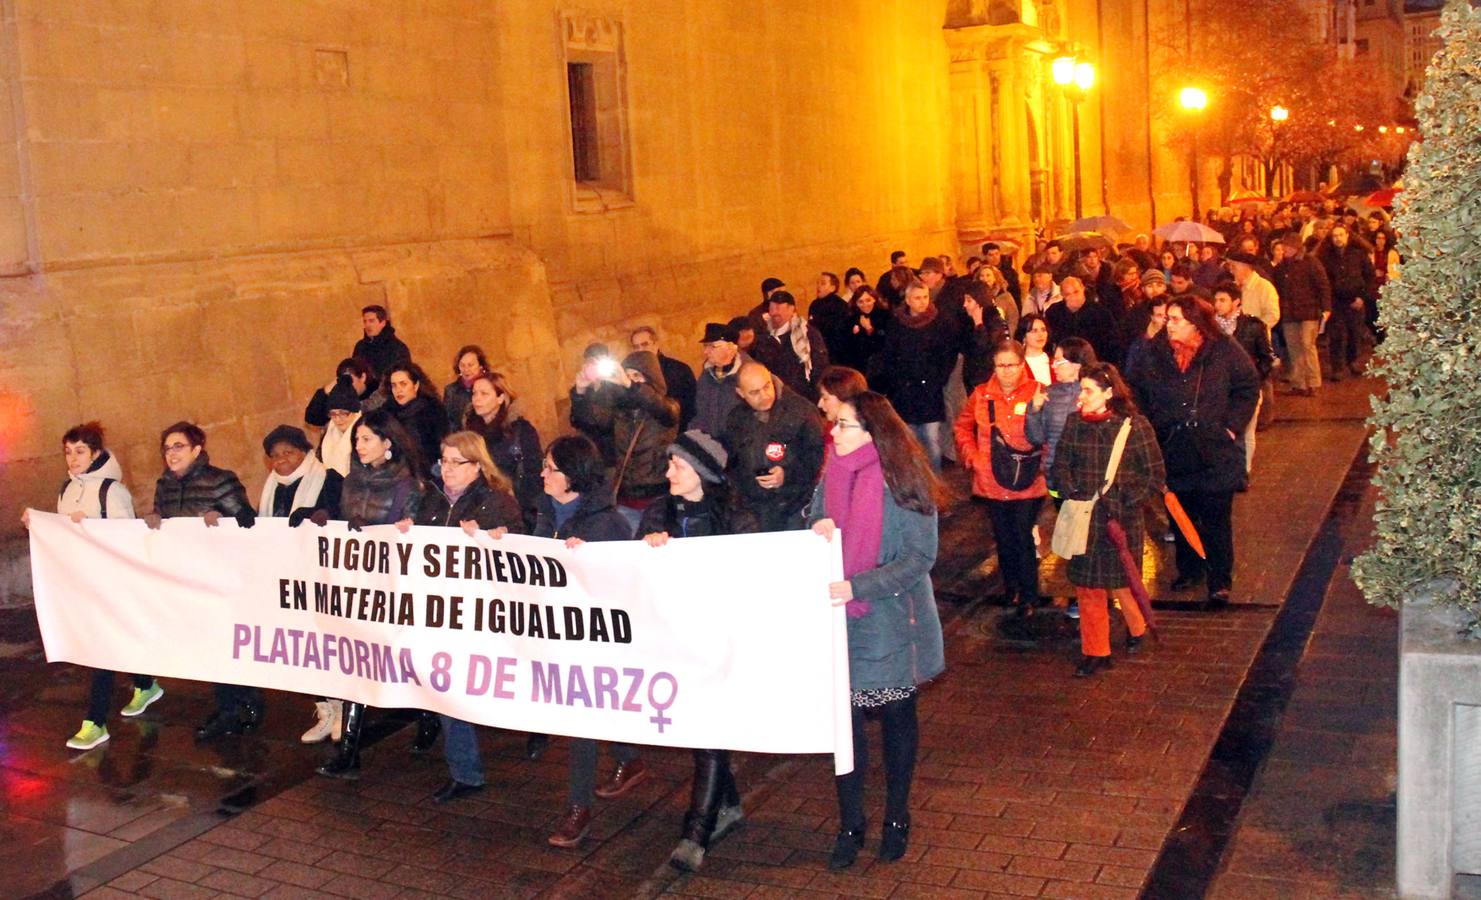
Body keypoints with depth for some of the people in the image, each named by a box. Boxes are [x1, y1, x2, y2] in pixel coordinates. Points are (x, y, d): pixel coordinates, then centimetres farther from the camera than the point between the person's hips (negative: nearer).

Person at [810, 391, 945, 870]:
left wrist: (858, 587, -24)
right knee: (843, 719, 4)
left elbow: (920, 556, -17)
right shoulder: (831, 479, 3)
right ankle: (850, 825, 19)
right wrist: (816, 529, -14)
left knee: (897, 718, 13)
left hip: (890, 625, -4)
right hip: (839, 624, 4)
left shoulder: (901, 485, -14)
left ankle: (896, 818, 30)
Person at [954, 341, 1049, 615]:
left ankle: (1028, 596, 14)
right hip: (992, 482, 3)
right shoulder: (981, 394, 0)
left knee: (1025, 539, 1)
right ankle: (1011, 587, 32)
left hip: (1029, 483, -3)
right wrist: (972, 456, 3)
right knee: (1004, 539, 16)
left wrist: (1043, 462, -9)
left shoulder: (1038, 393, -10)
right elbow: (963, 427, 13)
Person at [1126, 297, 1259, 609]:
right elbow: (1136, 390, 12)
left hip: (1214, 453, -3)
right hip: (1173, 451, 3)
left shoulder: (1224, 351, -7)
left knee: (1216, 519, 1)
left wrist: (1231, 425, -6)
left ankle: (1219, 582, 12)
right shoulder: (1154, 354, 0)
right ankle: (1189, 569, 33)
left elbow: (1249, 387, 1)